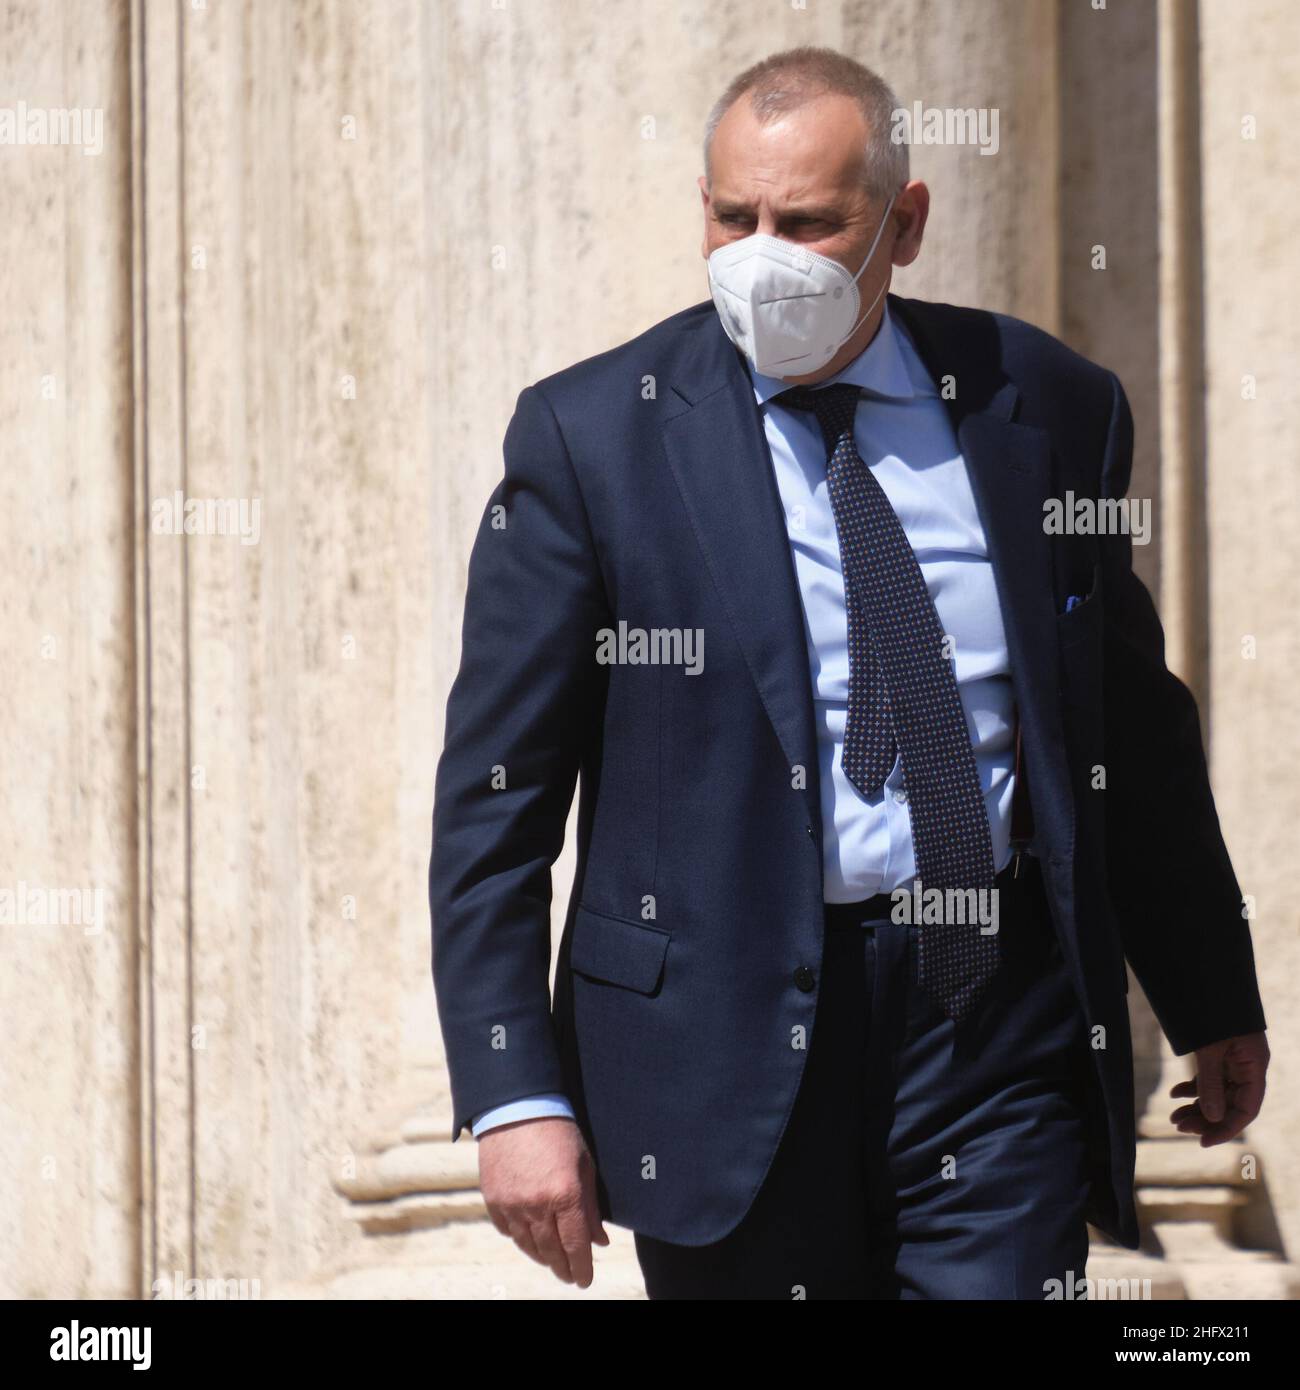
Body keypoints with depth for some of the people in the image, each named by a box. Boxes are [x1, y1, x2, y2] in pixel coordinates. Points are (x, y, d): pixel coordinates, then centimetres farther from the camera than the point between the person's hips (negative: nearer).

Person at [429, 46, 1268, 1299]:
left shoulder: (1048, 410, 6)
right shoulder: (590, 435, -2)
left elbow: (1135, 731, 16)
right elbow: (496, 793, -3)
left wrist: (1215, 1006, 21)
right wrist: (514, 1095, -11)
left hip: (1004, 1021, 2)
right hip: (731, 1040, -1)